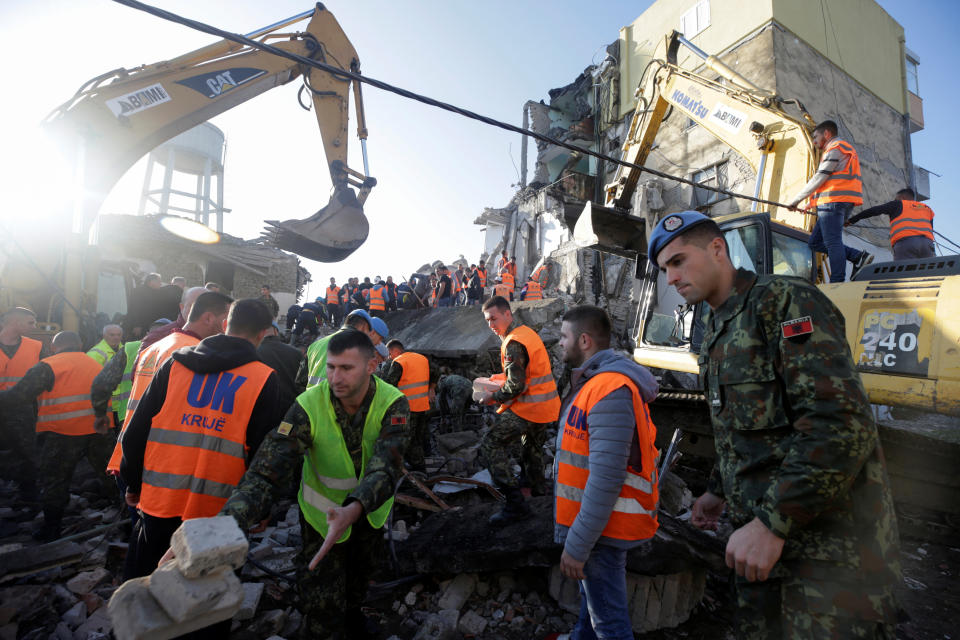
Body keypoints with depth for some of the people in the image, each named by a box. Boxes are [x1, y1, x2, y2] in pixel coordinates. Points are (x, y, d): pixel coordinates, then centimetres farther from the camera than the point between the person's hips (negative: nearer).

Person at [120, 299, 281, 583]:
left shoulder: (175, 362, -1)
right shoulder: (265, 380, -10)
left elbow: (136, 430, 4)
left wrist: (134, 484, 17)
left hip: (158, 499, 3)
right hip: (217, 512, -2)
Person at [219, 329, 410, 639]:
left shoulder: (392, 403, -28)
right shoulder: (309, 406, -29)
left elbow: (385, 468, -39)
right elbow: (268, 472, -33)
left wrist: (351, 511, -56)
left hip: (370, 509, 2)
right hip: (323, 512, -2)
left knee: (362, 573, 29)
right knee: (323, 610, 4)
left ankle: (352, 613, 63)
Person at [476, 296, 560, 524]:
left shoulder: (514, 343, -20)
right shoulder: (527, 332, 12)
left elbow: (516, 386, -23)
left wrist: (493, 397, -9)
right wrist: (500, 378, 12)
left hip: (528, 407, -10)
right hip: (546, 405, 10)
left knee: (491, 445, -10)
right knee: (532, 448, 27)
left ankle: (515, 502, -7)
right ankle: (538, 487, 46)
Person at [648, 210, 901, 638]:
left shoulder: (784, 300, -14)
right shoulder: (715, 337, 13)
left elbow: (841, 422, -24)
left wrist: (772, 523, -24)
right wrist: (718, 491, 20)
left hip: (829, 543, -8)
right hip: (763, 537, 8)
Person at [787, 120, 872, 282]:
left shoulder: (835, 149, -3)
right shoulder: (844, 150, 30)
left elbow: (819, 179, -11)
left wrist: (796, 200, -7)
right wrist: (815, 202, 25)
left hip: (833, 202, -10)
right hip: (837, 203, 10)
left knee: (832, 242, -13)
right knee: (815, 242, 8)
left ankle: (837, 283, -15)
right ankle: (858, 256, 1)